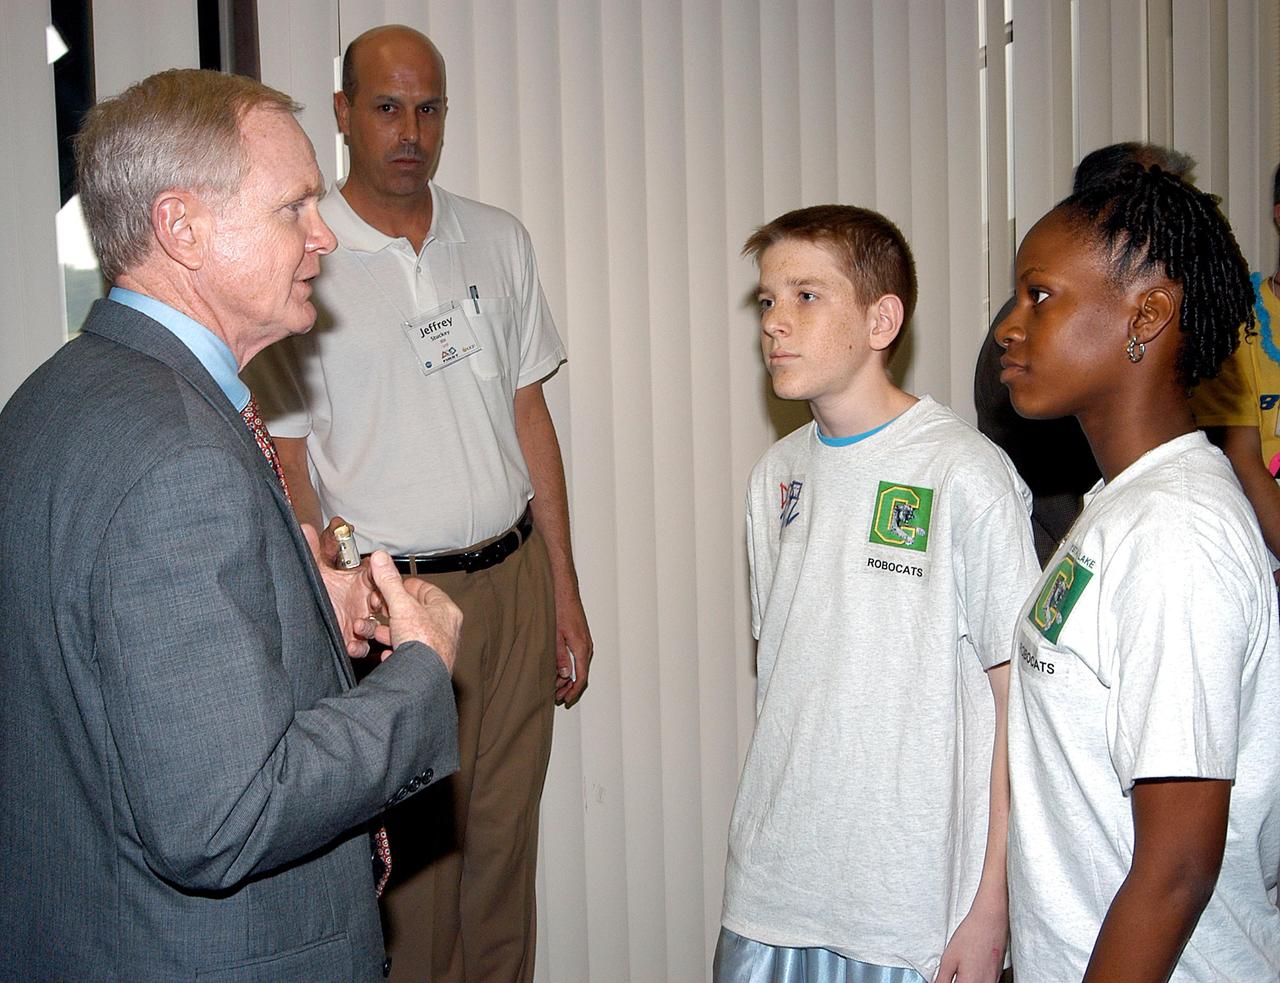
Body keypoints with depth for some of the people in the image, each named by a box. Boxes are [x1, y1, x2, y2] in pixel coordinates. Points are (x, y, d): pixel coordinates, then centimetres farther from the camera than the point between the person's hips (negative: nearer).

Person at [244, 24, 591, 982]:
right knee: (411, 871, 2)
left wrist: (564, 594, 12)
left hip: (514, 581, 4)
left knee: (505, 844, 11)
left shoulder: (498, 241, 9)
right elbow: (283, 459, -5)